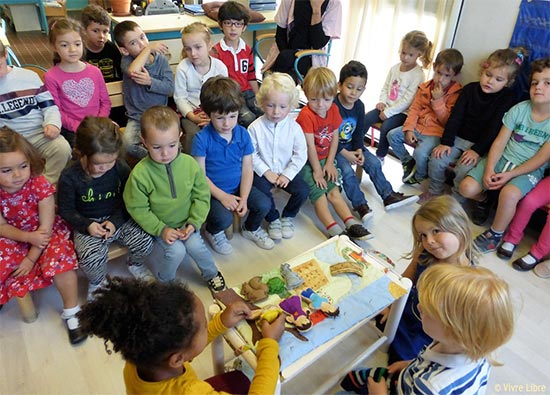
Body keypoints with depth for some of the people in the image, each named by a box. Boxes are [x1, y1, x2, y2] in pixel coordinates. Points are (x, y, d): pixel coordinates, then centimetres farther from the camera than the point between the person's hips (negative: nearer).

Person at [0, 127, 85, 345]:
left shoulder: (40, 185, -24)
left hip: (47, 233, -3)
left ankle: (71, 313, -11)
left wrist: (31, 258, -17)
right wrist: (28, 237, -26)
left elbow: (46, 226, -20)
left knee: (59, 259, -30)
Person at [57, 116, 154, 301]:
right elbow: (65, 210, -3)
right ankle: (97, 282, 8)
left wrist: (115, 221, -15)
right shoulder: (69, 177, -14)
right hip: (88, 224, -2)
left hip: (118, 218, 2)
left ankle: (135, 264, 18)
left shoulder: (121, 168, -10)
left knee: (145, 242, -19)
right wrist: (86, 225, -18)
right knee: (92, 258, -29)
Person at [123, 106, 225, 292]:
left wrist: (194, 223, -13)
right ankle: (164, 280, 12)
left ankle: (211, 274, 14)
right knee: (176, 251, -20)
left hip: (186, 222, 2)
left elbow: (201, 196, -5)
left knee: (195, 245, -17)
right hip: (160, 226, -2)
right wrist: (161, 229, -17)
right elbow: (137, 208, -12)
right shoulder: (140, 173, -22)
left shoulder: (190, 164, -14)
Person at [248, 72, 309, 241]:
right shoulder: (255, 127, -11)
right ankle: (273, 219, 3)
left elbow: (301, 154, -5)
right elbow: (252, 155, -9)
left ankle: (288, 216, 13)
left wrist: (287, 174, -12)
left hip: (287, 171, 2)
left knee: (303, 190, -18)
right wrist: (266, 172, -15)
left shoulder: (294, 127, -8)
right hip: (263, 172, -1)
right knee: (261, 191, -28)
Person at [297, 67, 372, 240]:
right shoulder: (306, 115, -19)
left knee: (333, 189, -8)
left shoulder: (334, 110, 1)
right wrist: (317, 171, -15)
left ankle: (351, 223, -14)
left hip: (324, 159, 5)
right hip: (306, 161, -5)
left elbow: (334, 139, 4)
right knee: (318, 192, -19)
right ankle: (334, 230, -28)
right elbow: (310, 146, -18)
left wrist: (329, 163, -3)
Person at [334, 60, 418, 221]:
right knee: (347, 170, -26)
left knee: (374, 163, 0)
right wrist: (345, 153, -21)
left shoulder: (359, 106, 0)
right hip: (333, 147, -7)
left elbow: (359, 132, 6)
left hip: (352, 145, 7)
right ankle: (360, 204, -16)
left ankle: (388, 196, 11)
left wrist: (359, 150, -11)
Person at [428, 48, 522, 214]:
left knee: (464, 169, -27)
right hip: (459, 138, 4)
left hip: (482, 145, -4)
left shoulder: (508, 99, -8)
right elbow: (455, 117, -2)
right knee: (436, 160, -15)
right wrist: (446, 142, -10)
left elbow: (494, 129, -13)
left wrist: (477, 150, -21)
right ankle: (435, 192, 8)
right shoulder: (470, 89, 1)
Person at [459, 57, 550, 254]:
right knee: (467, 187, -18)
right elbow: (500, 142, -6)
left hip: (529, 170, -3)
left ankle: (495, 234, -8)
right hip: (502, 159, 3)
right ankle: (484, 199, 21)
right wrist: (489, 169, -19)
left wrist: (509, 175, -18)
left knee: (509, 193, -35)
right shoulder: (519, 109, -4)